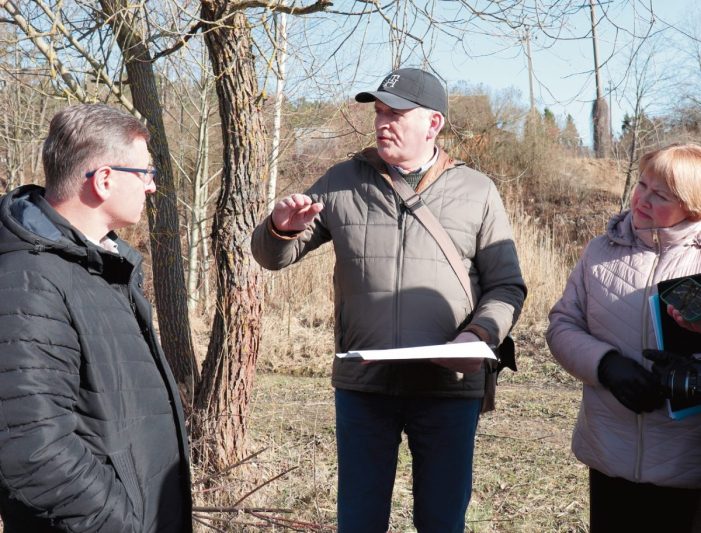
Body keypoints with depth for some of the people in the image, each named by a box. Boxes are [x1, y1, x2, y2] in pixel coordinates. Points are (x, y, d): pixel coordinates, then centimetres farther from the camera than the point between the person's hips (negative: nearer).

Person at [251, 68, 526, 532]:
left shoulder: (477, 192, 2)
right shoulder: (343, 182, 5)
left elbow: (507, 286, 5)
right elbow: (274, 257, 9)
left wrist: (479, 335, -14)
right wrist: (282, 229, -15)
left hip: (449, 388, -1)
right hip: (363, 386, 1)